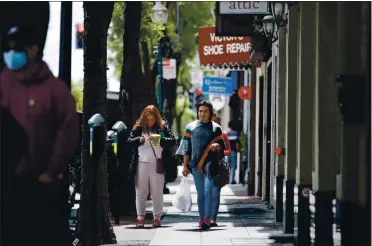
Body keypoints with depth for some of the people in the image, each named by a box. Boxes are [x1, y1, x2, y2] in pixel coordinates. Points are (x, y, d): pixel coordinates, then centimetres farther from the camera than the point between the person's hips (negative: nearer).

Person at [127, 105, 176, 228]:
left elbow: (173, 141, -2)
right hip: (141, 164, 1)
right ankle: (140, 217, 9)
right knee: (140, 192, 4)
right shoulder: (138, 128, 7)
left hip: (157, 165, -1)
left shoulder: (163, 127, 4)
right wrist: (139, 140, -16)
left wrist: (161, 139, -18)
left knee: (157, 192, 3)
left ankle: (157, 218, 8)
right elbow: (129, 142, 2)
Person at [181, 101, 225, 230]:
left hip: (210, 164, -2)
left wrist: (217, 146, -13)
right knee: (200, 193, 6)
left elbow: (222, 147, 11)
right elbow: (186, 148, 11)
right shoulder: (190, 127, 12)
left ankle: (207, 219, -17)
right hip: (195, 165, 2)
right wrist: (185, 166, 7)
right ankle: (202, 218, 12)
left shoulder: (216, 128, 9)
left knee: (208, 191, -13)